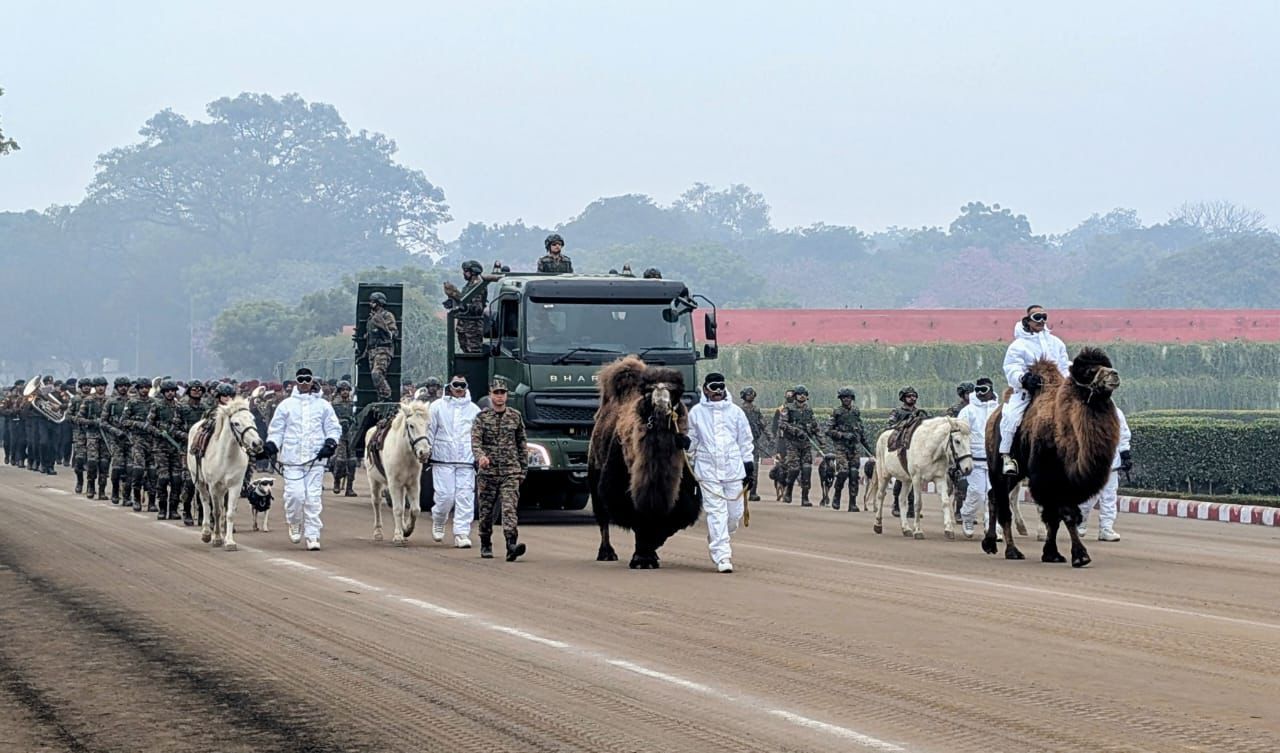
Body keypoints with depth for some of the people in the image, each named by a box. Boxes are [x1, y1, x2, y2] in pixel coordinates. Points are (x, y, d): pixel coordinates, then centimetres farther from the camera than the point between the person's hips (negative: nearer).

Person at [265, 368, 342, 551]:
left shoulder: (323, 406, 11)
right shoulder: (286, 405, 9)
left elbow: (334, 428, 13)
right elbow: (276, 429, 11)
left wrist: (330, 443, -5)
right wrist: (272, 444, -7)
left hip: (316, 459, 0)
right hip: (292, 459, 0)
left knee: (313, 497, -3)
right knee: (294, 494, -10)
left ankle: (312, 535, 3)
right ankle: (295, 525, 16)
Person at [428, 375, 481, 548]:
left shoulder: (474, 410, 11)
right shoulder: (438, 407, 7)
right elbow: (430, 430, 8)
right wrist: (426, 451, 3)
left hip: (466, 461, 2)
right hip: (443, 459, -1)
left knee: (465, 497, -6)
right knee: (445, 496, -6)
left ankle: (462, 533, -3)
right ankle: (437, 522, 23)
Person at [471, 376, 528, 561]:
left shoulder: (515, 416, 8)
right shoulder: (481, 417, 2)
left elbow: (522, 444, 14)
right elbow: (475, 441, -11)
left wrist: (523, 469, 11)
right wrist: (481, 456, -32)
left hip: (510, 472, 0)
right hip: (488, 471, 0)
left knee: (510, 508, -16)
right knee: (486, 511, 9)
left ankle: (512, 545, -27)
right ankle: (485, 546, 26)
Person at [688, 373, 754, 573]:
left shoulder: (735, 412, 8)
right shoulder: (696, 412, 5)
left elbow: (745, 439, 13)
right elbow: (691, 439, 12)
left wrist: (748, 463, 10)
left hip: (733, 468, 2)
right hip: (708, 470, -2)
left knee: (735, 512, 3)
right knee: (716, 511, -9)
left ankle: (715, 540, 31)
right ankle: (722, 556, -9)